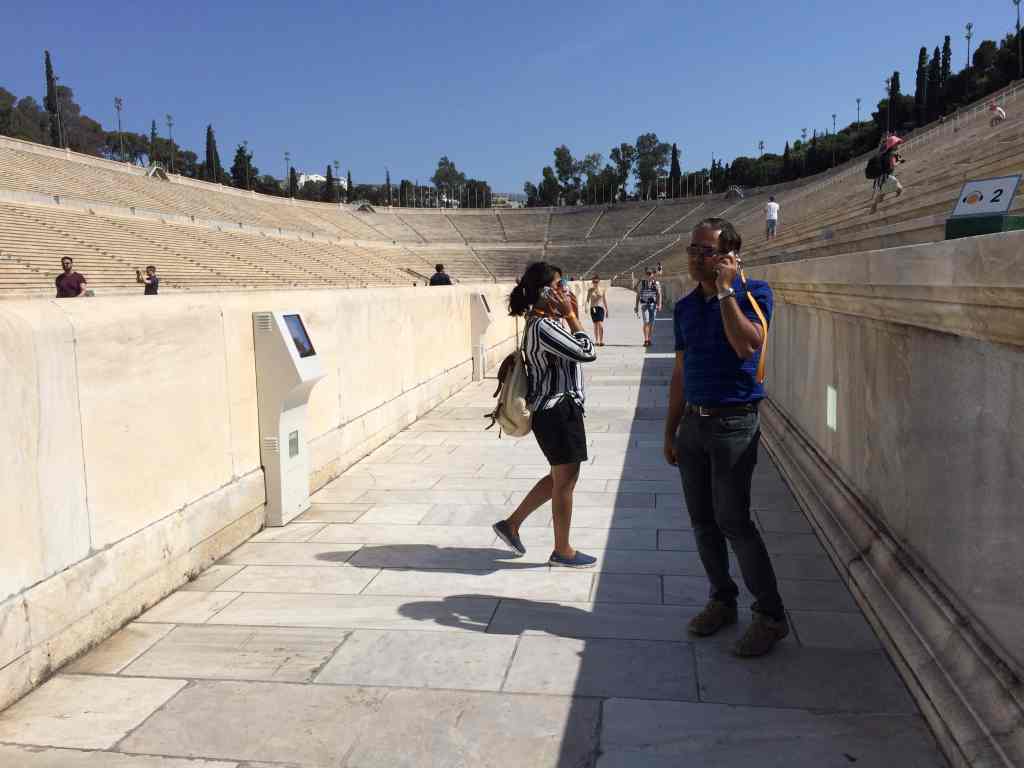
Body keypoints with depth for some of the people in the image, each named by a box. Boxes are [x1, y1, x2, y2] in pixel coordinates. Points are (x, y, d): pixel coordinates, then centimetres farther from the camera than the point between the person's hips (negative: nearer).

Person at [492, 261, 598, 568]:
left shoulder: (545, 322, 11)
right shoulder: (543, 327, -22)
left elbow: (575, 351, 19)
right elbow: (586, 352, -20)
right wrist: (572, 316, -14)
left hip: (560, 408, 10)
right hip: (557, 411, -10)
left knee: (560, 478, 21)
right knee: (565, 481, 4)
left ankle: (511, 524, 30)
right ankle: (562, 551, 21)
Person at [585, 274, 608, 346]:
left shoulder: (603, 290, 3)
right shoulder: (590, 290, 6)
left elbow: (605, 300, 7)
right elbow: (588, 299, 6)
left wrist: (607, 310, 8)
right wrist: (586, 306, -10)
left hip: (600, 308, -2)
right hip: (593, 308, 2)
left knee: (600, 324, -15)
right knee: (595, 325, 6)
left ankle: (601, 340, -10)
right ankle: (596, 340, 14)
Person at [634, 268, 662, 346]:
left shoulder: (656, 283, 4)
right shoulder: (642, 283, 5)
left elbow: (659, 295, -2)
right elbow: (638, 295, 10)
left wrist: (659, 305, -15)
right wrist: (636, 306, 8)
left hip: (653, 305, 1)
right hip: (644, 304, -1)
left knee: (651, 323, 4)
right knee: (646, 322, -14)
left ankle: (649, 340, 16)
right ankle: (646, 340, -16)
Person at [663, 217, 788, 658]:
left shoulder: (753, 292, -6)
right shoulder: (686, 307, 11)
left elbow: (747, 344, -25)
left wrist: (726, 290, -20)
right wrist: (670, 431, 14)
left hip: (733, 423, -6)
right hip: (693, 423, 6)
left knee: (733, 522, -7)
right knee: (702, 521, 11)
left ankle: (771, 616, 8)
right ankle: (722, 600, 27)